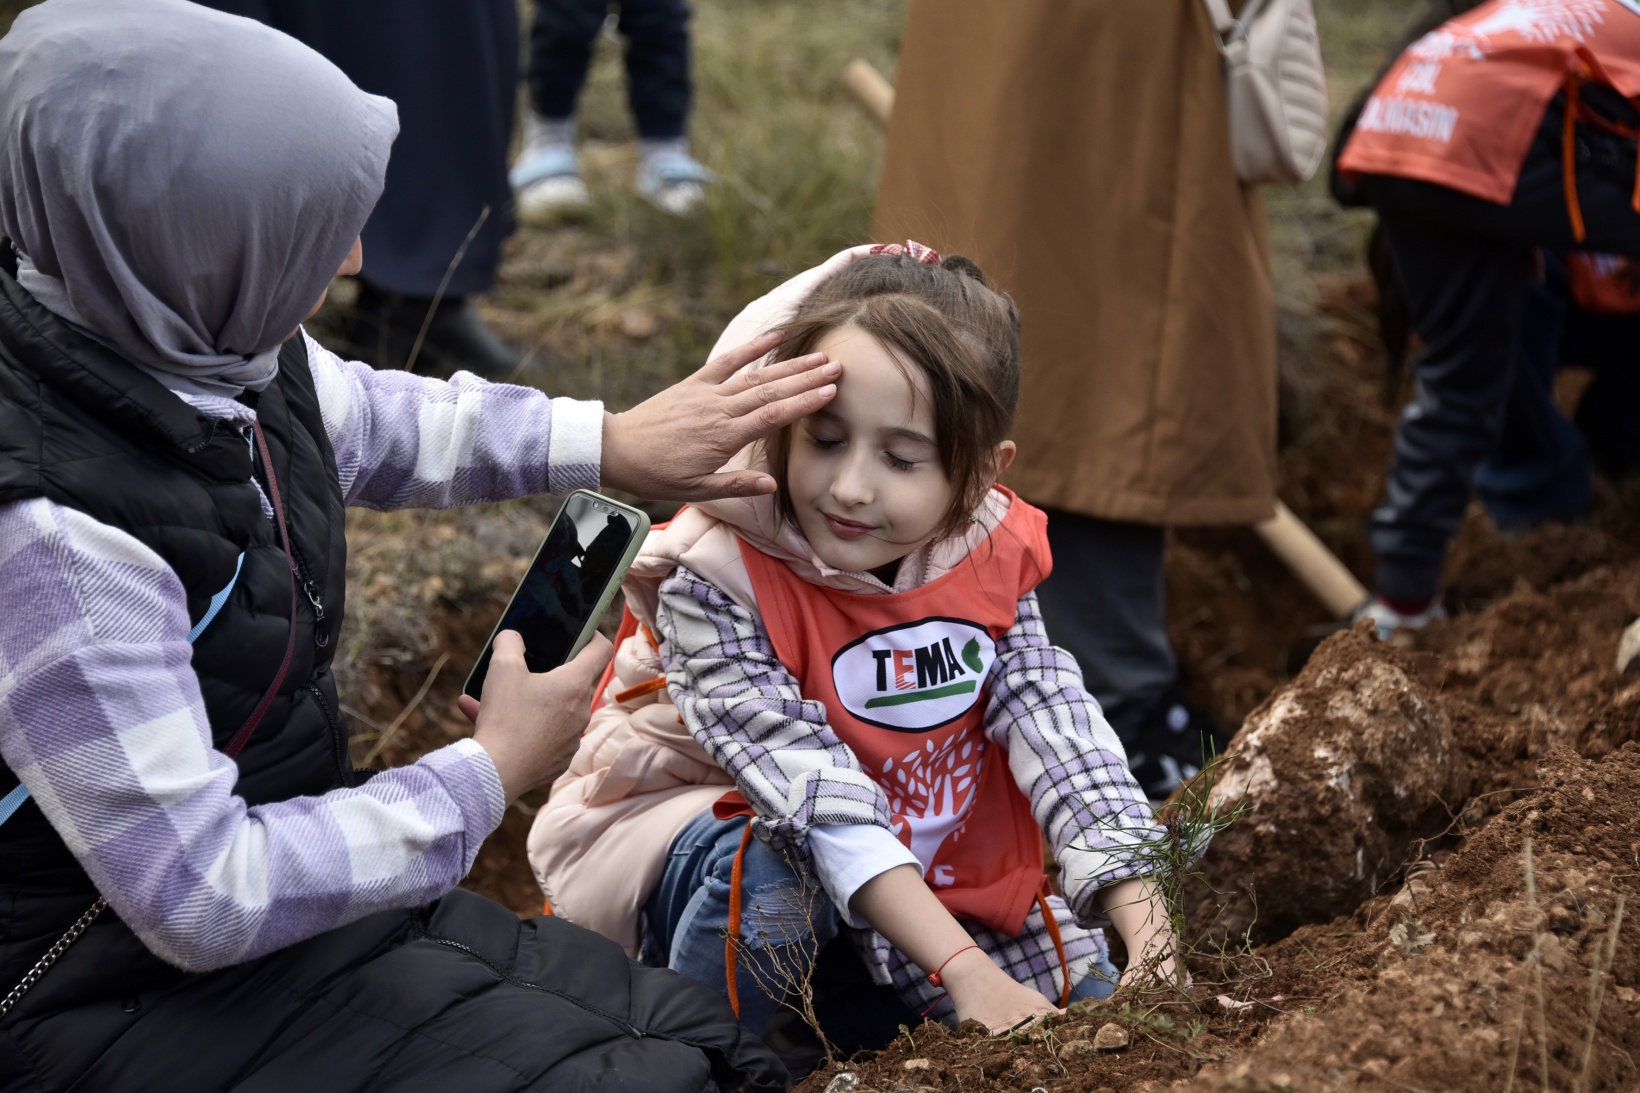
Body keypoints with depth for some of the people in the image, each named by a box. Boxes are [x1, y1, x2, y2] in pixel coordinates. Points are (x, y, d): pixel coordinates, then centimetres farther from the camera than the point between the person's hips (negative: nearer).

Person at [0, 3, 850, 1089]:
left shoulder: (192, 336, -6)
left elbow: (365, 420, 20)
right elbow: (204, 901, -26)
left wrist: (611, 442, 14)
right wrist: (493, 772, -15)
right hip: (146, 994, -8)